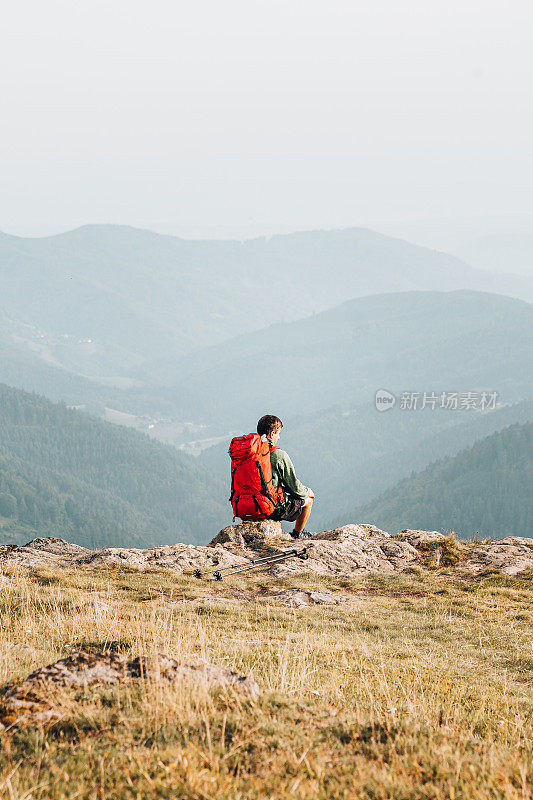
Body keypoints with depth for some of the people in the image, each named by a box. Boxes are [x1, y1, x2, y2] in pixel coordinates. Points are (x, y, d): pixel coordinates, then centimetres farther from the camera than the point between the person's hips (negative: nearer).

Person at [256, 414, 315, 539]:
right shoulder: (279, 455, -18)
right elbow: (295, 488, -11)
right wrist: (307, 491, 13)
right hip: (273, 509, -6)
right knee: (308, 499, 19)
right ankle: (298, 533, 36)